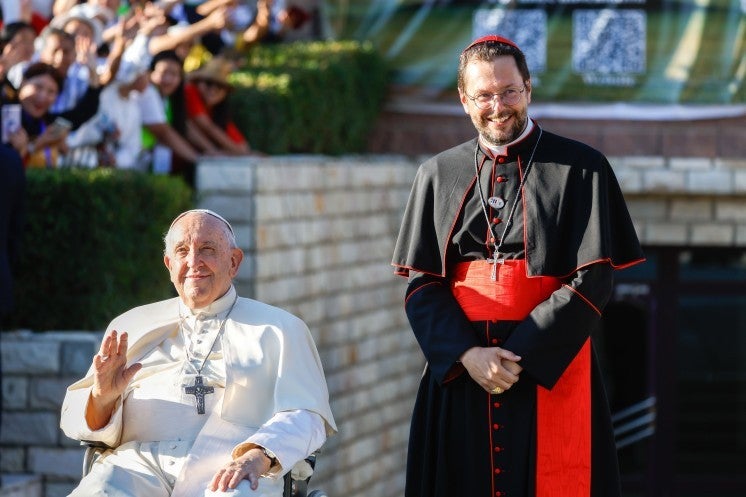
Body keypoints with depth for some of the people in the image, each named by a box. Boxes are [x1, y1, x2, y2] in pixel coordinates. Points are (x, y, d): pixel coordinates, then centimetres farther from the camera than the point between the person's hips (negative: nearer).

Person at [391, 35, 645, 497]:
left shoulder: (580, 169, 0)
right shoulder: (439, 175, 10)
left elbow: (593, 281, -6)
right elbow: (422, 284, 5)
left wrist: (519, 355, -13)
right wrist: (467, 354, -12)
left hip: (550, 374, -3)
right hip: (457, 370, 3)